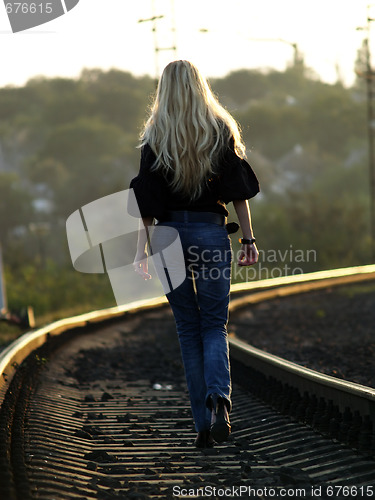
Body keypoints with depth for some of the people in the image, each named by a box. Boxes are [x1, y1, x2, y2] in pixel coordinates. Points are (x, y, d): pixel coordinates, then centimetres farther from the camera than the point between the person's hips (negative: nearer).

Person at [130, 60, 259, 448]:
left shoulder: (155, 136, -1)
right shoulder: (221, 130, 1)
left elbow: (146, 200, -5)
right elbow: (239, 190, 0)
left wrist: (142, 249, -4)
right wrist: (248, 239, 5)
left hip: (169, 232, 0)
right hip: (211, 233, 0)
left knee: (188, 329, 9)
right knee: (214, 325, 8)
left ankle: (204, 424, 7)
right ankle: (218, 397, -20)